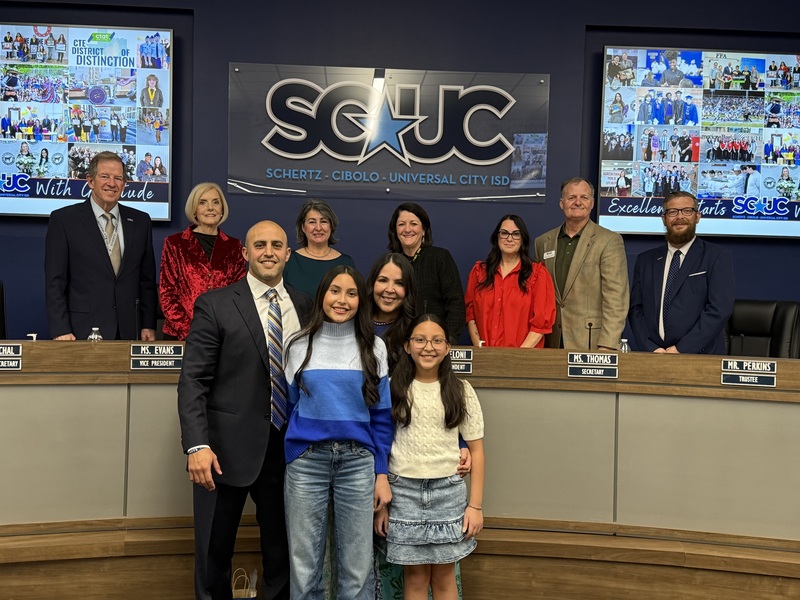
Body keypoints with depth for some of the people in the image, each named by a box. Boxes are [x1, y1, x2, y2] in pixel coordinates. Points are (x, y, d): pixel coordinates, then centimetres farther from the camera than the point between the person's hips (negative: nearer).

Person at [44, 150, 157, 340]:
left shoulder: (140, 221, 9)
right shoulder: (63, 220, 0)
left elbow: (147, 280, 11)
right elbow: (54, 282, -3)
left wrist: (149, 325, 4)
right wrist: (61, 331, -10)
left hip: (129, 331, 3)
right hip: (82, 333, -3)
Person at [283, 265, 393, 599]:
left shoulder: (374, 348, 4)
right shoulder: (299, 346, 5)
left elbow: (381, 414, 5)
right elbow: (289, 407, 11)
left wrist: (382, 474, 1)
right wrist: (290, 457, 9)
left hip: (358, 462, 0)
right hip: (306, 461, 0)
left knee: (358, 565, 5)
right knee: (304, 563, 7)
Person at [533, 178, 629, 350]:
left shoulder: (610, 241, -3)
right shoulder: (543, 242, 10)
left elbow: (615, 299, -9)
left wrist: (606, 347, -16)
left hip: (591, 342, -4)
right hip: (551, 343, 4)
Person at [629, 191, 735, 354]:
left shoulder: (717, 257, 4)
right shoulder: (645, 260, 14)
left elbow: (719, 309, -6)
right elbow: (636, 309, 10)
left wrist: (681, 349, -12)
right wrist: (651, 348, -5)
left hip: (701, 356, -3)